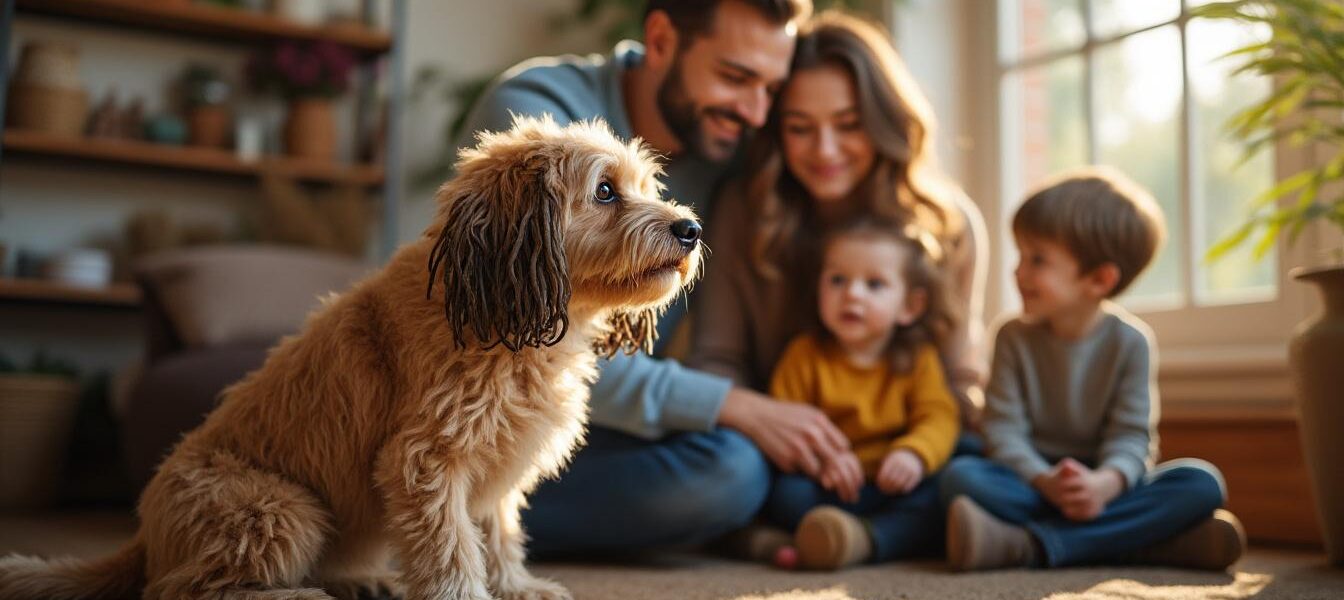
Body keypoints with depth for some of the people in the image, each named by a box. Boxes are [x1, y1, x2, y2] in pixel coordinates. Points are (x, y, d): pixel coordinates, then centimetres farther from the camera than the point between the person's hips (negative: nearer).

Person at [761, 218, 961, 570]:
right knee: (786, 493, -30)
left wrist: (914, 453, -28)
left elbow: (937, 417, -5)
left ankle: (863, 539, -47)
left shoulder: (918, 359, 8)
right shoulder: (805, 356, 3)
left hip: (895, 486, 1)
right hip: (828, 491, -1)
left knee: (938, 495, -29)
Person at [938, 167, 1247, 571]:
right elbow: (1003, 427, -8)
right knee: (960, 476, -28)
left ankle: (1028, 545, -37)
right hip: (1033, 483, -1)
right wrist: (1045, 482, -27)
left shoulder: (1129, 341, -2)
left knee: (1203, 483, -26)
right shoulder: (1014, 338, -1)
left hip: (1103, 485, 1)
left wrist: (1105, 483, -31)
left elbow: (1130, 433, -8)